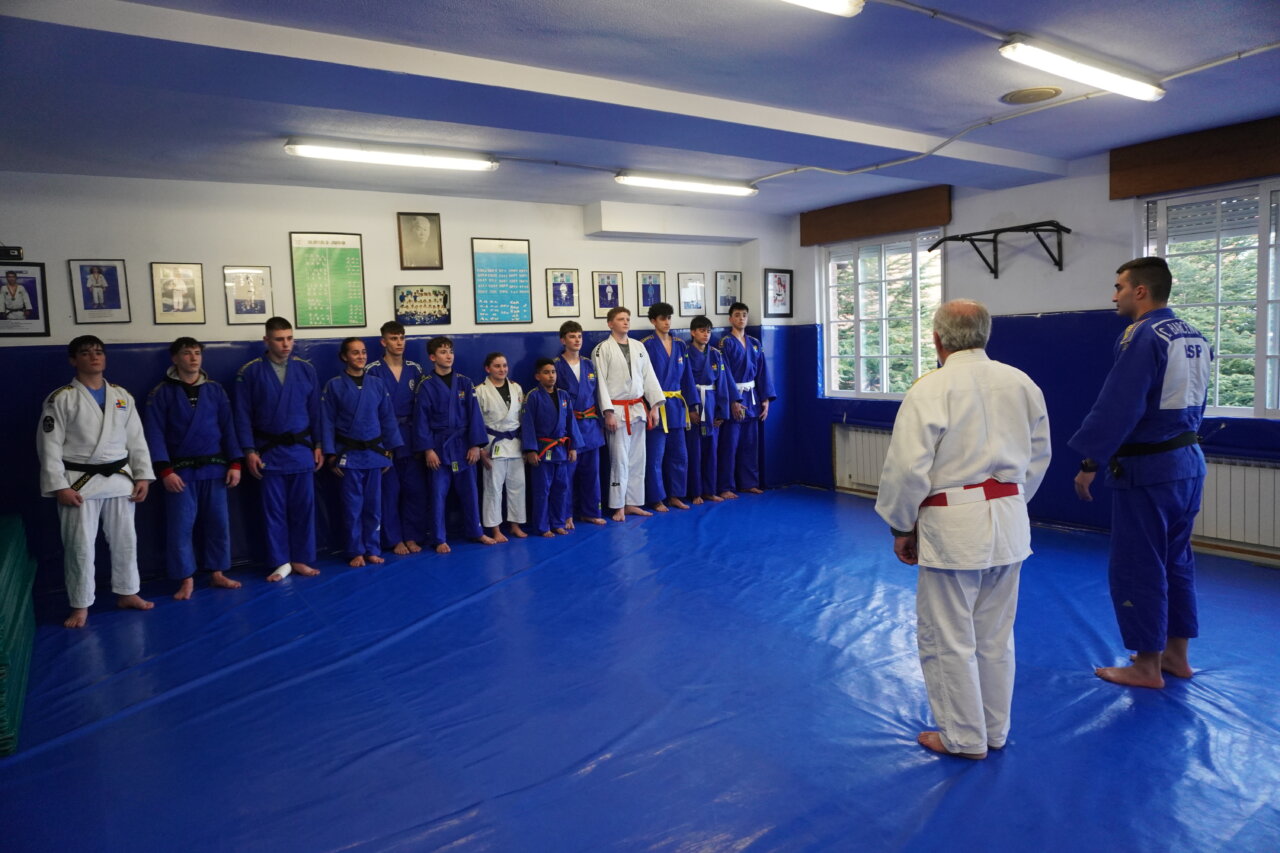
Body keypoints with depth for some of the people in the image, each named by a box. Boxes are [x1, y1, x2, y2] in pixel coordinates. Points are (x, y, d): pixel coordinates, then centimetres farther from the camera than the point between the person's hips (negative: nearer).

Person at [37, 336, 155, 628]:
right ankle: (80, 605, 16)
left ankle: (127, 593, 28)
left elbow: (136, 439, 7)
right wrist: (59, 487, -14)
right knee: (79, 545, 3)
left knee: (125, 540, 12)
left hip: (119, 479, 4)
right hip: (79, 482, -4)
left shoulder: (122, 395, 7)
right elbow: (49, 446, -8)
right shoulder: (60, 399, -5)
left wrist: (143, 476, 1)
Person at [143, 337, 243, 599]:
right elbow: (154, 434, -6)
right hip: (180, 470, -2)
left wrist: (235, 463, -1)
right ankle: (186, 580, 14)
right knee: (180, 526, 1)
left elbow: (228, 428, 6)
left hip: (214, 468, 3)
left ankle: (217, 574, 21)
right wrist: (164, 471, -14)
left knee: (217, 523, 8)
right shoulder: (161, 393, -2)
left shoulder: (215, 390, 6)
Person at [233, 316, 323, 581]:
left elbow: (315, 411, 6)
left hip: (301, 450, 2)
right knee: (274, 509, 6)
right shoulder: (250, 372, -4)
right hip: (269, 452, -2)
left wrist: (318, 446, 4)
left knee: (303, 507, 6)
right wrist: (249, 451, -8)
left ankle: (301, 560, 19)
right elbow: (242, 414, -4)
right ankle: (281, 563, 18)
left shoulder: (306, 369, 3)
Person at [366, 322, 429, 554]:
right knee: (389, 491, 2)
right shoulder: (373, 371, -4)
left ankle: (411, 537, 19)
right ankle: (394, 540, 14)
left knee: (416, 489, 6)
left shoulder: (415, 370, 6)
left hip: (411, 437, 3)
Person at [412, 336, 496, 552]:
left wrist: (475, 445, -4)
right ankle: (440, 539, 15)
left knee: (469, 491, 11)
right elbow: (421, 420, -5)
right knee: (438, 494, 3)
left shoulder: (464, 383, 3)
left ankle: (476, 532, 26)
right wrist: (427, 450, -11)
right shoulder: (426, 386, -3)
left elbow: (474, 414, 1)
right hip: (438, 447, -2)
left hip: (463, 445, 2)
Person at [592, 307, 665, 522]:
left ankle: (632, 503, 21)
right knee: (619, 460, -3)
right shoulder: (602, 349, -6)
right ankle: (618, 507, 9)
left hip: (638, 409, 5)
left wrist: (654, 406, 2)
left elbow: (649, 376, 8)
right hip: (618, 410, -5)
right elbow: (600, 383, -10)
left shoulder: (639, 346, 9)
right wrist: (608, 413, -15)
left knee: (637, 459, 10)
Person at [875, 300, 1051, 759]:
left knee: (948, 638, 9)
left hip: (952, 527, -7)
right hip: (1009, 523, 7)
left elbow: (906, 468, -17)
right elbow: (1038, 455, 13)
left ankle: (964, 738, 21)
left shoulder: (931, 388, -15)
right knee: (995, 636, 19)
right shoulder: (1022, 384, 4)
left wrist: (902, 527, -4)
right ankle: (995, 730, 33)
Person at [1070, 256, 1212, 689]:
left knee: (1137, 566, 1)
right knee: (1176, 560, 18)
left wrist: (1090, 462, -17)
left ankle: (1147, 666, 11)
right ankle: (1176, 654, 29)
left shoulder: (1143, 336, -18)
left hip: (1147, 469, -9)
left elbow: (1118, 407, -22)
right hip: (1188, 461, 9)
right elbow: (1193, 402, 16)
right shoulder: (1194, 337, 11)